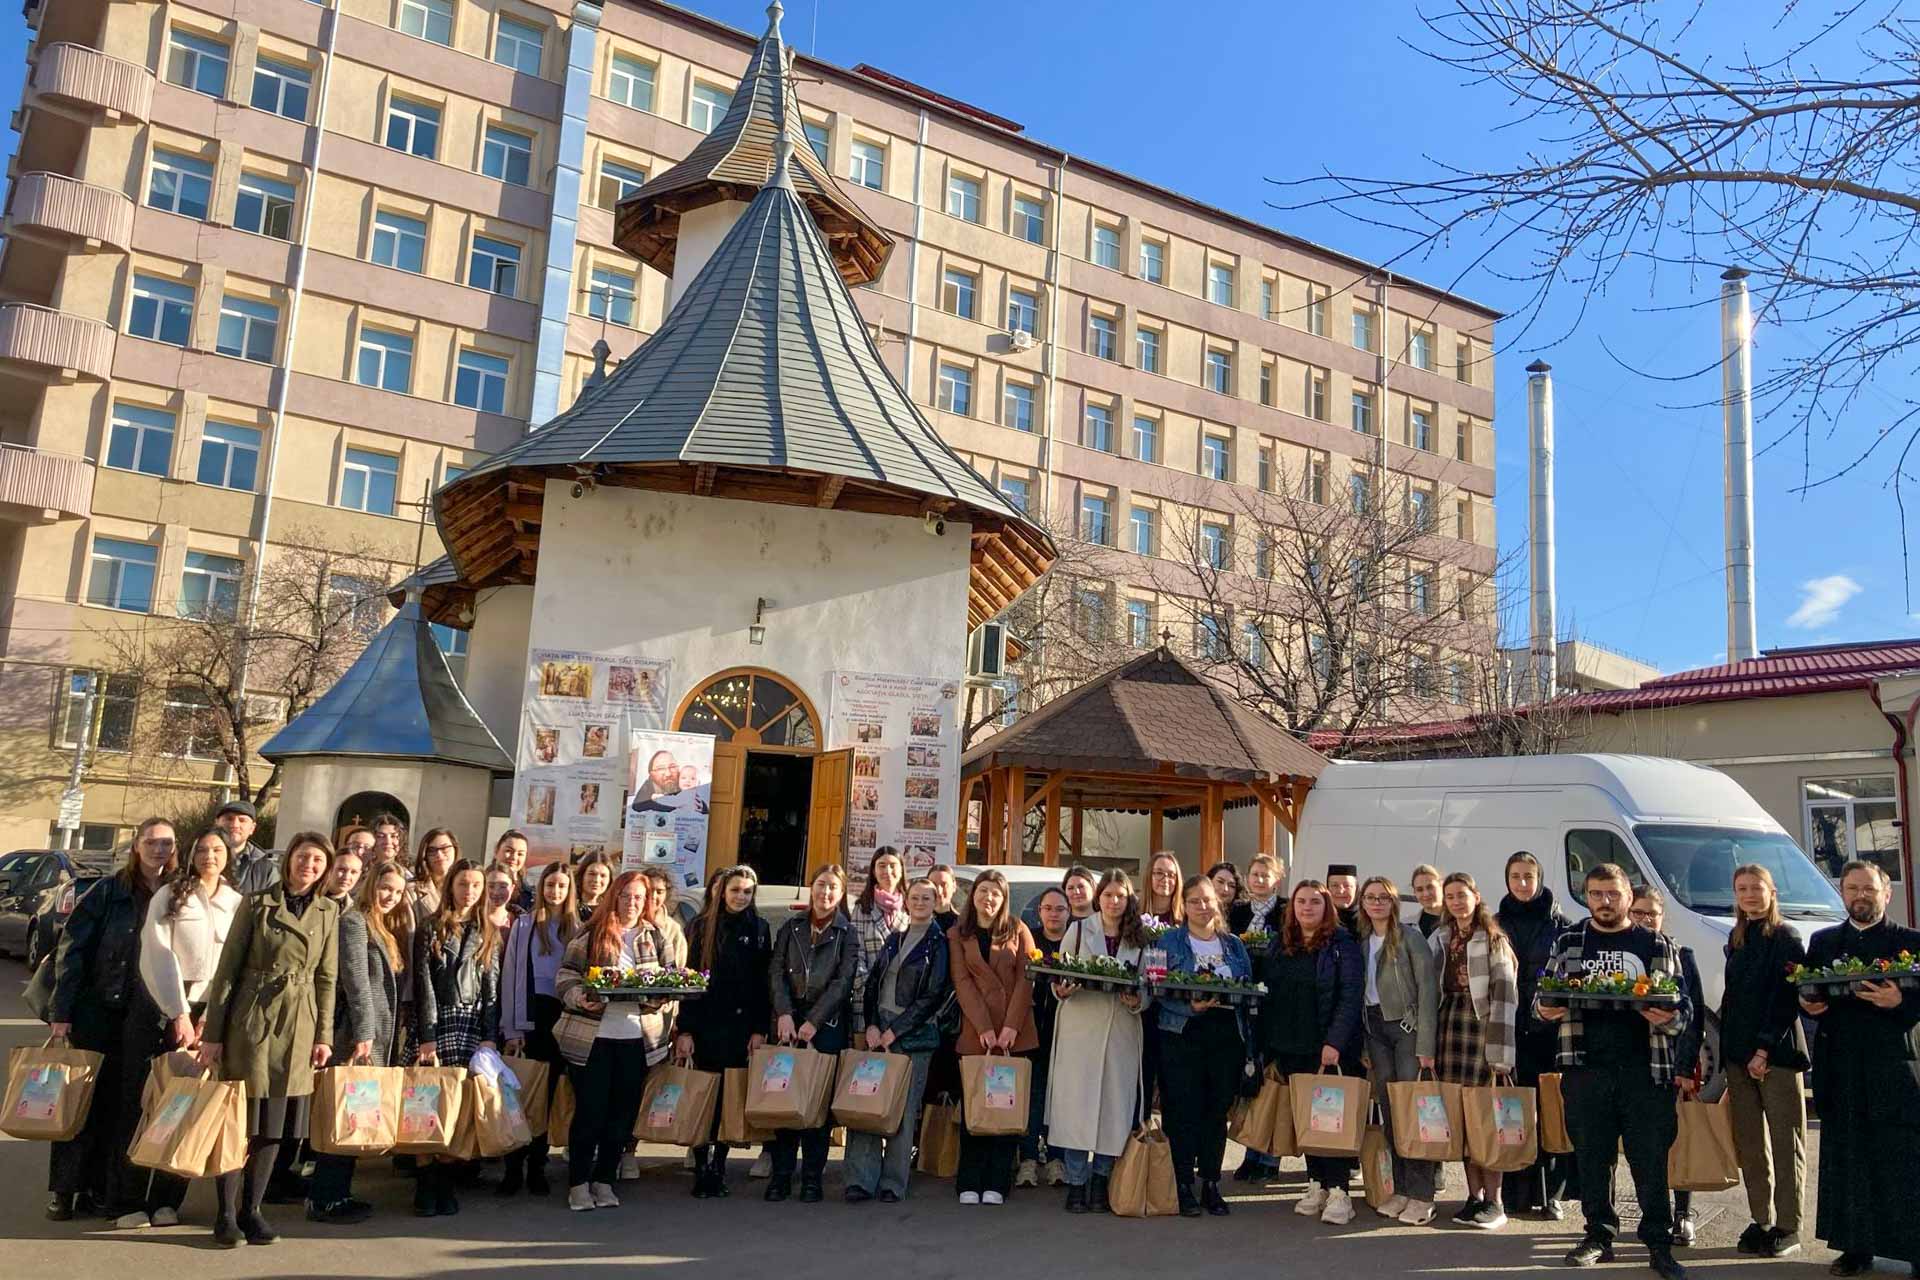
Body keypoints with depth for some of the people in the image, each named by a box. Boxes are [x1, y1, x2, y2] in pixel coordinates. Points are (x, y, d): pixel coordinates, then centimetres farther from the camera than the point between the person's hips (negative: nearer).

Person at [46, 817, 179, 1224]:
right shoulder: (108, 892, -2)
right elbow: (71, 950, -3)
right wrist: (61, 1013, -9)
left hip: (149, 1018, 1)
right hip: (98, 1010, -1)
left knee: (126, 1103, 5)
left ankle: (101, 1189, 17)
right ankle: (63, 1190, 18)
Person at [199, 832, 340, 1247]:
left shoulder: (329, 912, 6)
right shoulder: (258, 904, -2)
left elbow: (326, 978, 9)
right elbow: (227, 969, -2)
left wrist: (324, 1035, 3)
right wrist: (212, 1034, -5)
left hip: (298, 1027, 3)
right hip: (251, 1021, -3)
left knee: (274, 1126, 8)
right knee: (238, 1120, 2)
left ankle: (251, 1210, 19)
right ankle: (226, 1214, 14)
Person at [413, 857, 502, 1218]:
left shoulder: (489, 933, 12)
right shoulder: (430, 929, 3)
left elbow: (492, 986, 8)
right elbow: (424, 985, -4)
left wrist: (491, 1037, -2)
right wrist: (426, 1038, -11)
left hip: (475, 1026, 3)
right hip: (439, 1025, -3)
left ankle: (445, 1184, 7)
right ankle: (426, 1186, 4)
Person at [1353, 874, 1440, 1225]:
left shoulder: (1410, 937, -6)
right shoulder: (1362, 941, 10)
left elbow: (1428, 989, -11)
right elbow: (1358, 992, 12)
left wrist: (1426, 1045, -16)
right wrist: (1361, 1044, 6)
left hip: (1407, 1025, -5)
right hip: (1374, 1027, 5)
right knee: (1388, 1109, 6)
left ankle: (1421, 1195, 0)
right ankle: (1400, 1189, 13)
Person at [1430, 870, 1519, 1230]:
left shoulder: (1494, 940, -2)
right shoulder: (1440, 941, 15)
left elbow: (1505, 994, -9)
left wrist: (1500, 1051, -16)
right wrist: (1429, 1045, 11)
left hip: (1480, 1025, -5)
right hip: (1449, 1025, 5)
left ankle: (1493, 1201, 1)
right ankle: (1474, 1196, 13)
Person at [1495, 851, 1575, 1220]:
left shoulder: (1560, 923, 4)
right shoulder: (1498, 924, 10)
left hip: (1550, 1026, -2)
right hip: (1511, 1027, 2)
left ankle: (1552, 1193, 8)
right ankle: (1517, 1192, 9)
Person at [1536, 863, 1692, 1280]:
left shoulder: (1657, 945, 9)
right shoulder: (1567, 943, 11)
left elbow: (1684, 1005, 7)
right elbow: (1542, 994, 14)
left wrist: (1669, 1019, -14)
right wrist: (1544, 1008, -8)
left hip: (1645, 1069, -1)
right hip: (1585, 1069, 1)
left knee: (1651, 1159, 0)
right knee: (1591, 1157, 8)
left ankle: (1659, 1245, 11)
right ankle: (1599, 1236, 20)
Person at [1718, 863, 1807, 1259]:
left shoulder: (1786, 939, -5)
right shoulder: (1736, 940, 14)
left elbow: (1786, 1000, -11)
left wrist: (1764, 1049, -16)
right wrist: (1725, 1045, 11)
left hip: (1777, 1051, -6)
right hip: (1738, 1052, 6)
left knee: (1785, 1140, -2)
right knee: (1749, 1142, 8)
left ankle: (1787, 1227, 5)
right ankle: (1761, 1220, 16)